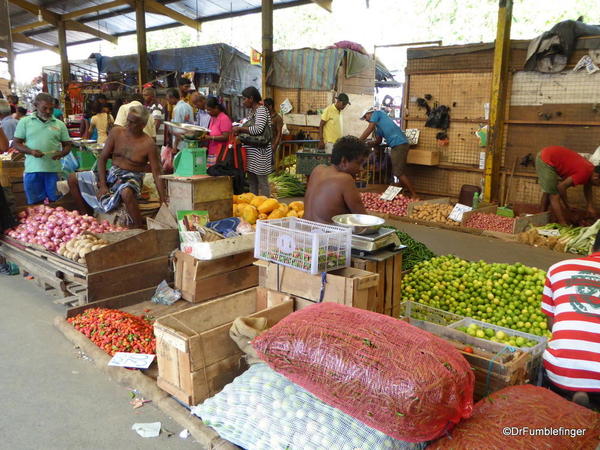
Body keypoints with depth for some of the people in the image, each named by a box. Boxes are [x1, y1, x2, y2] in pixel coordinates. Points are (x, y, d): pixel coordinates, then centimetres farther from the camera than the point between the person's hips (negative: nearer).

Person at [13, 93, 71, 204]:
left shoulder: (60, 124, 8)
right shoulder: (24, 122, 6)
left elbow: (67, 145, 12)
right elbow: (16, 143, 6)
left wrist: (61, 153, -11)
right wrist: (31, 151, -13)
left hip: (54, 170, 1)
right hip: (32, 170, 0)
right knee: (35, 203, 6)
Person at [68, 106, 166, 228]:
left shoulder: (148, 144, -14)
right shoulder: (116, 132, -2)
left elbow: (157, 174, -13)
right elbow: (102, 158, 3)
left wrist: (163, 202, -18)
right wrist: (102, 185, -8)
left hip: (131, 179, -6)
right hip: (111, 174, 6)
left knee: (126, 192, -42)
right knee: (73, 179, -1)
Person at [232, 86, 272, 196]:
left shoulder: (261, 110, -12)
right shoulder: (252, 111, 16)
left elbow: (258, 129, -25)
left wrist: (240, 128, -16)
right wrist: (239, 131, 5)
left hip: (260, 152, -9)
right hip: (251, 152, 9)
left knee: (262, 182, -5)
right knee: (252, 182, 13)